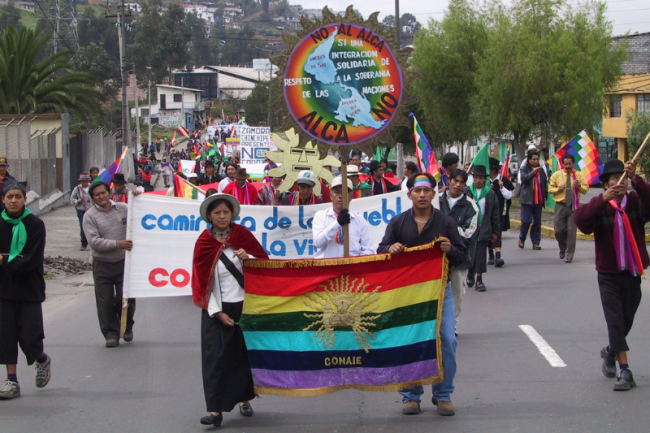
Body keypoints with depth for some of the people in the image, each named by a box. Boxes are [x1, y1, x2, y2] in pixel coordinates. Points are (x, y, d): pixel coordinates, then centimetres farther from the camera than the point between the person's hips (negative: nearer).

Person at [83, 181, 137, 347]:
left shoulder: (123, 208, 5)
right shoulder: (90, 216, -4)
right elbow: (94, 242, -14)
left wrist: (137, 196, 5)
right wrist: (117, 244, -22)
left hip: (124, 262, 1)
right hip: (102, 265, -1)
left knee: (125, 298, 1)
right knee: (105, 301, 0)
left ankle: (127, 327, 25)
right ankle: (111, 334, 9)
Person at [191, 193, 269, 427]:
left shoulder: (242, 235, 2)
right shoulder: (204, 243, -1)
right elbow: (201, 281, -2)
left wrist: (248, 258, -16)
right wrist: (217, 312, -9)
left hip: (245, 305, 1)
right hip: (217, 308, -1)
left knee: (244, 353, 8)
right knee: (216, 356, -8)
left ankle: (244, 398, 25)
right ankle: (215, 409, -10)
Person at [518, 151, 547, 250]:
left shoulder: (541, 170, 16)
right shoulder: (524, 169, 1)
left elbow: (544, 184, 21)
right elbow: (525, 178, -18)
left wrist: (545, 196, 13)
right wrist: (534, 172, -32)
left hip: (538, 200, 4)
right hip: (527, 200, -4)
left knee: (537, 222, 4)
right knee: (526, 221, -7)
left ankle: (536, 242, 7)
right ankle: (522, 239, 14)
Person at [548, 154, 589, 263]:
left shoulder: (579, 175, 4)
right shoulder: (557, 175, 5)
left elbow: (585, 189, 3)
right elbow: (550, 188, 8)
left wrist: (579, 186, -17)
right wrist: (558, 189, -12)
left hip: (573, 206, -1)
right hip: (560, 206, 1)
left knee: (571, 231, -4)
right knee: (558, 230, -2)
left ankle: (569, 255, 4)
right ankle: (562, 248, 28)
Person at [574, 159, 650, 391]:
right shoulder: (600, 207, -5)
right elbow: (580, 219, -24)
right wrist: (604, 198, -35)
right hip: (609, 275, -2)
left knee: (626, 321, 14)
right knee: (615, 321, -7)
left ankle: (610, 351, 41)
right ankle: (625, 371, -7)